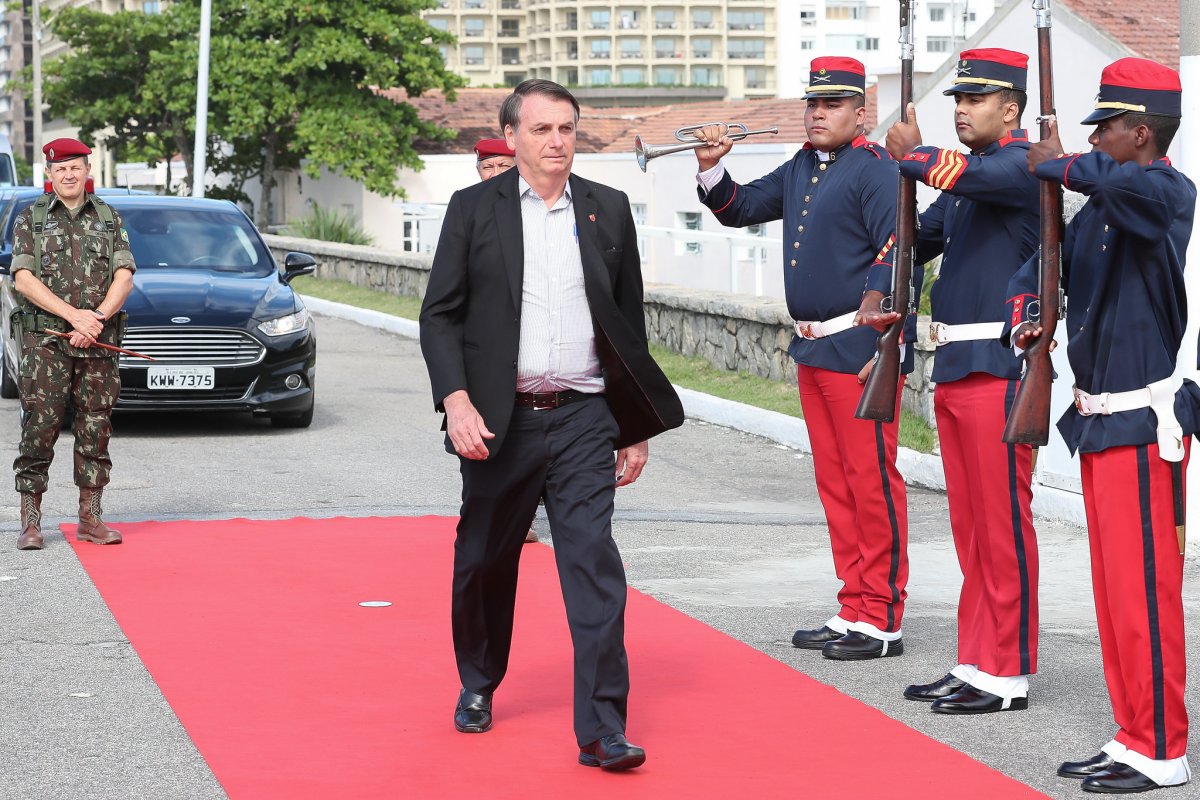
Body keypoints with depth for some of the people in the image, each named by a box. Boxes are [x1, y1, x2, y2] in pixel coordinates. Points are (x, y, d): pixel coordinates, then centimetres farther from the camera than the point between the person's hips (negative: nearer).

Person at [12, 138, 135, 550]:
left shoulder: (109, 218, 11)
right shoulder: (30, 218, 5)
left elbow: (124, 278, 3)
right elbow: (23, 279, -5)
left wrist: (96, 319, -13)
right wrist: (74, 315, -15)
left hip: (98, 343, 2)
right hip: (45, 340, -2)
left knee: (95, 428, 4)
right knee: (39, 428, -5)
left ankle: (90, 519, 12)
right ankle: (30, 521, -1)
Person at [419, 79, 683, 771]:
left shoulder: (608, 210, 7)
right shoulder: (474, 209, 3)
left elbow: (629, 325, 12)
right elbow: (440, 315, 0)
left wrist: (636, 428, 11)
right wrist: (456, 401, -14)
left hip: (582, 420, 0)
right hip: (498, 421, 0)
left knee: (594, 564, -10)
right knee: (485, 561, 13)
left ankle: (602, 729, -10)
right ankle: (478, 686, 38)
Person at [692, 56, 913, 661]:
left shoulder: (875, 170, -10)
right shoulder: (800, 170, 16)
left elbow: (898, 256, -17)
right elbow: (738, 209, 25)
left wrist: (883, 346, -21)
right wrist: (711, 167, 6)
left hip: (859, 351, -9)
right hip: (811, 349, 9)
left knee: (871, 480, -4)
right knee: (834, 482, 12)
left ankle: (881, 622, 1)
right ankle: (853, 610, 20)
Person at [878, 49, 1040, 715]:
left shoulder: (1022, 166, -10)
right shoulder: (966, 172, 17)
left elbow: (961, 174, -29)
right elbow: (919, 239, 24)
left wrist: (911, 154, -12)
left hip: (999, 367, -9)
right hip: (953, 367, 9)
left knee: (1002, 524, -3)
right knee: (969, 527, 12)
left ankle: (1008, 676, 3)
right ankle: (975, 665, 19)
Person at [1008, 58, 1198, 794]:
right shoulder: (1102, 206, 11)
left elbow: (1127, 181, -36)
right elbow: (1044, 266, 20)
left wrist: (1057, 165, -19)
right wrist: (1024, 319, -1)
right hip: (1101, 421, 9)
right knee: (1114, 591, 14)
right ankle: (1134, 738, 23)